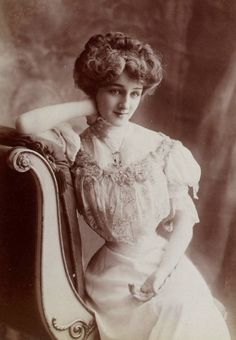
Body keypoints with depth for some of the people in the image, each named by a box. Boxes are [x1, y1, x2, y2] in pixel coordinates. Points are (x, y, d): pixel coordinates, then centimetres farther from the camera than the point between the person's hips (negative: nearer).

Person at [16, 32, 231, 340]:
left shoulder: (160, 148, -8)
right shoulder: (78, 147, -8)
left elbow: (184, 217, -4)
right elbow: (26, 124, -27)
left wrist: (161, 275, -14)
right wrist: (90, 106, -17)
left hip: (163, 265, 1)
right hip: (111, 274, 0)